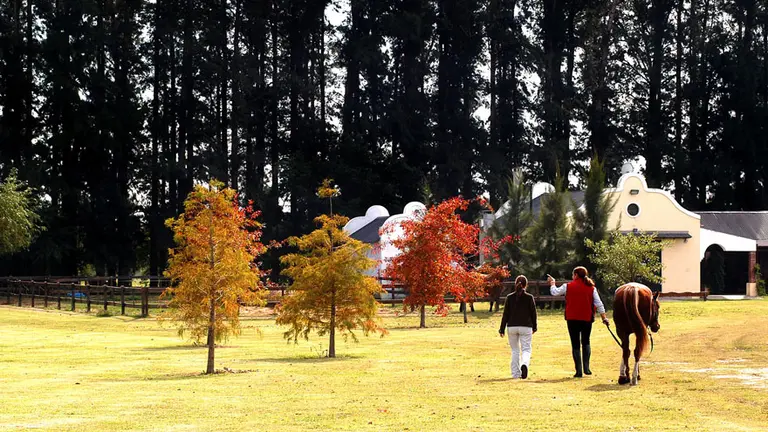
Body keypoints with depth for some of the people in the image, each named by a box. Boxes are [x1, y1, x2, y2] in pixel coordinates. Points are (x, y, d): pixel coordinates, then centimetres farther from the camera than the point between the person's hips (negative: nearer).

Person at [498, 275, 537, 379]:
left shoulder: (510, 297, 0)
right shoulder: (529, 297, -3)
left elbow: (505, 314, 0)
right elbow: (533, 313, 3)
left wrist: (502, 329, 5)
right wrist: (534, 327, 17)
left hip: (512, 327, 1)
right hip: (526, 327, -1)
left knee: (515, 351, 13)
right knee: (526, 349, 1)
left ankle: (516, 373, 13)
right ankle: (524, 364, -30)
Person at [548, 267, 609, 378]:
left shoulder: (568, 286, -2)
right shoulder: (591, 288, 1)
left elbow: (555, 292, 11)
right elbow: (599, 304, 0)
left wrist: (552, 283, 31)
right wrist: (604, 318, 6)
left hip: (572, 319, -1)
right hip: (587, 319, 2)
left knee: (575, 344, 4)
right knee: (586, 342, 17)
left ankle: (578, 371, -1)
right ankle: (586, 367, 2)